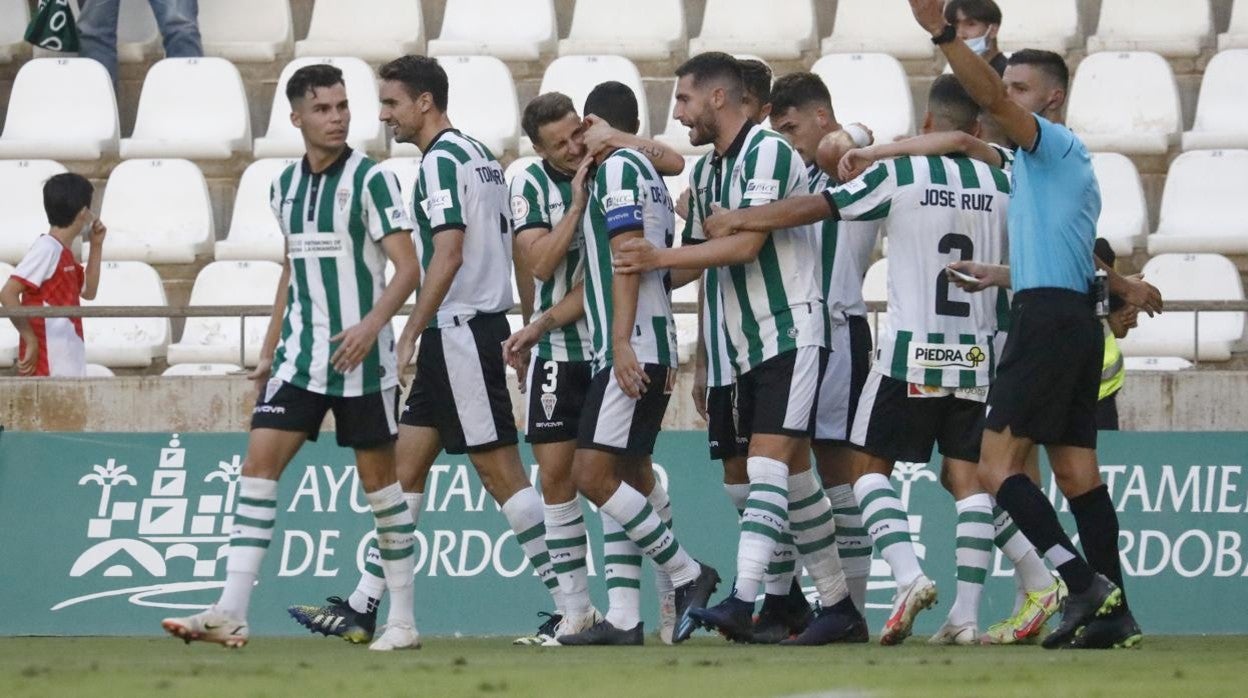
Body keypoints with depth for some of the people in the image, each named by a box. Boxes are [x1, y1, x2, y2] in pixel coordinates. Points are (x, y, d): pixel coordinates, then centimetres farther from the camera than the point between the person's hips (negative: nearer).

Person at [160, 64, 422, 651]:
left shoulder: (370, 180, -8)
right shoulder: (285, 186, 10)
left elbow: (408, 267, -14)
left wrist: (372, 323, -30)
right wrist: (268, 353, 18)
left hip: (360, 358, -5)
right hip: (299, 355, 5)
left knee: (378, 477, 1)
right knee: (260, 460, -7)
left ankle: (403, 620, 11)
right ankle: (231, 613, -11)